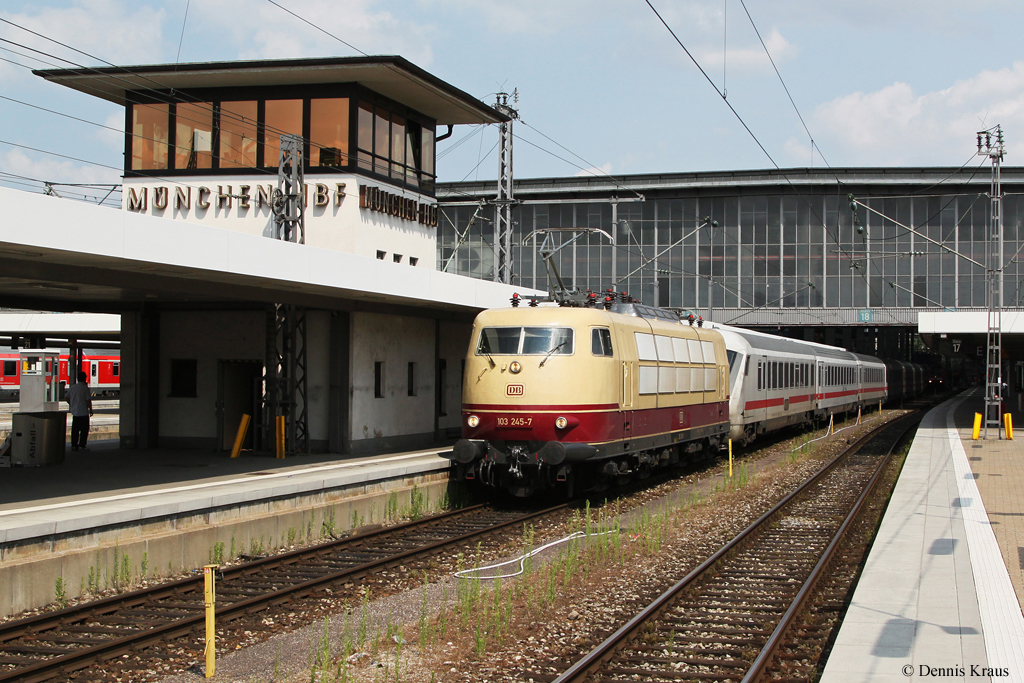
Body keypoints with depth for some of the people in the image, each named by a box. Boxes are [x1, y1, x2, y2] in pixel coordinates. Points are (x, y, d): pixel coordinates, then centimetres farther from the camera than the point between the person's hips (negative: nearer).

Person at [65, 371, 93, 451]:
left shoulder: (72, 387, 7)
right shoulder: (85, 388, -12)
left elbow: (66, 397, 15)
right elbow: (88, 400, -14)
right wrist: (90, 409, -4)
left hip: (74, 412, 6)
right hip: (83, 412, -6)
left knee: (75, 429, 12)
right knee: (84, 429, 1)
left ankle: (74, 445, 13)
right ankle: (81, 445, -2)